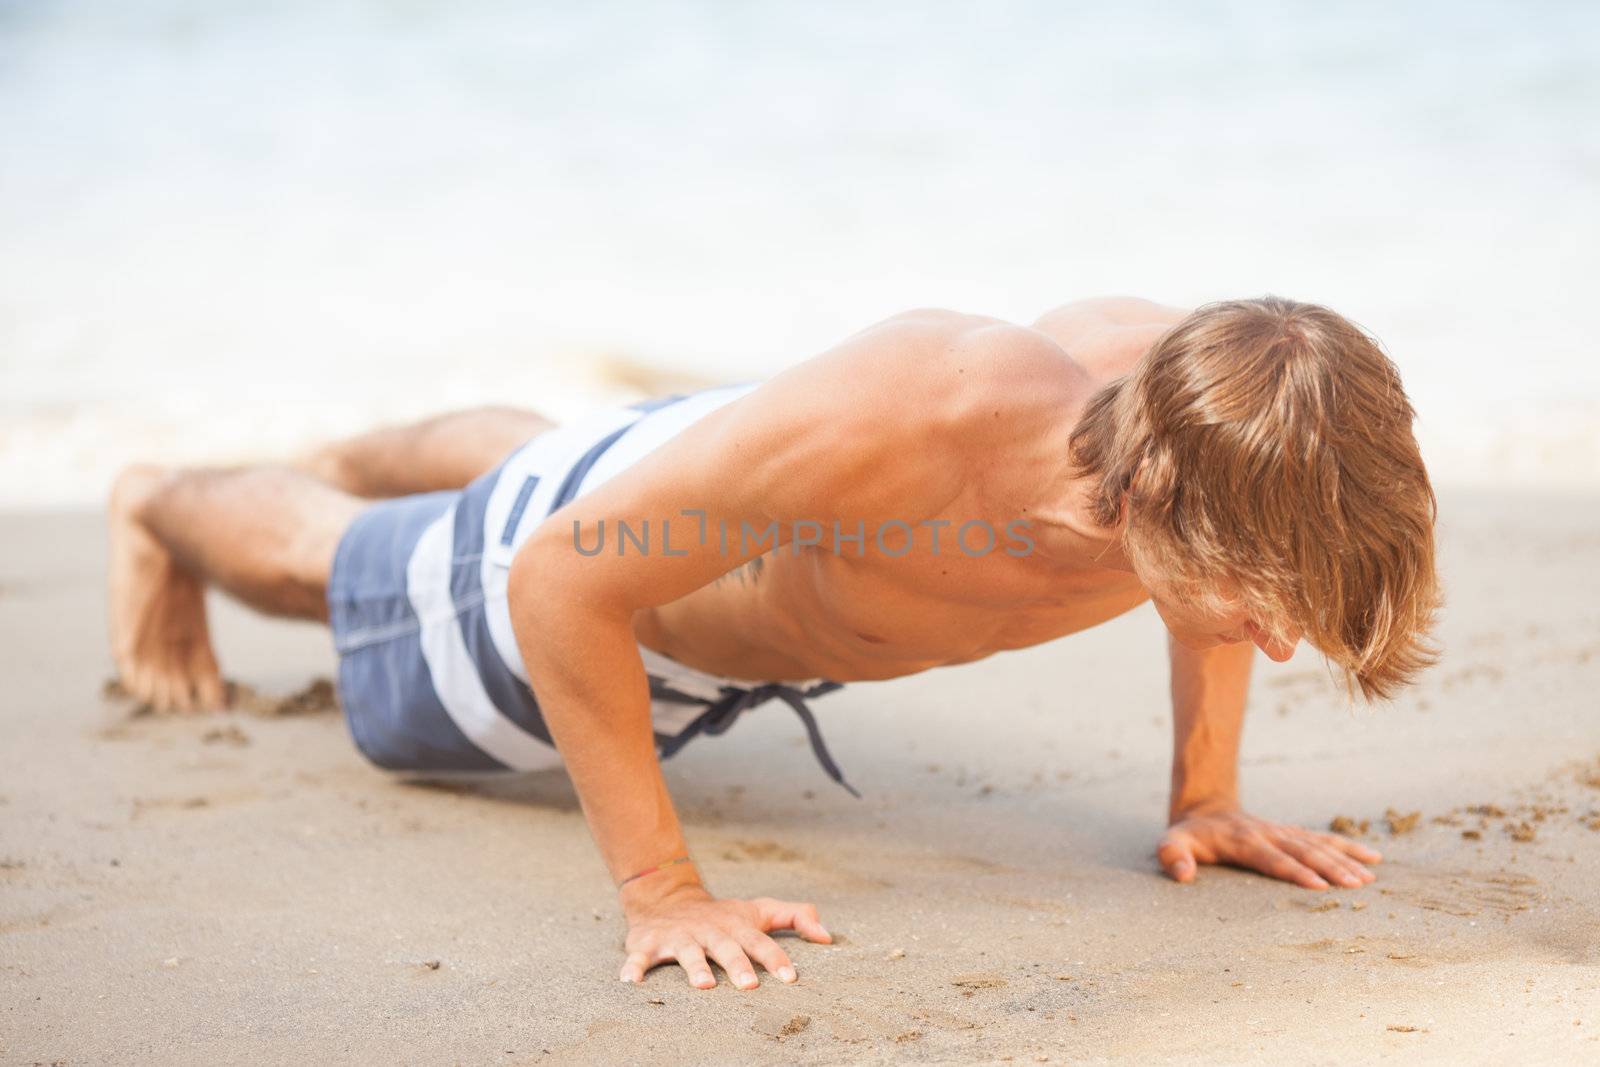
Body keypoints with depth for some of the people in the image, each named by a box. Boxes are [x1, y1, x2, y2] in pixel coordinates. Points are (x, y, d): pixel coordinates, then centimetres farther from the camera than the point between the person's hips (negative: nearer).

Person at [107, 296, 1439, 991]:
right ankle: (159, 505, 64)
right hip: (583, 555, -6)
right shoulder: (901, 413, -54)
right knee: (336, 563, 30)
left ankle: (358, 455, 75)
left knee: (525, 459, 41)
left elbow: (1216, 564, -6)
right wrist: (660, 887, -40)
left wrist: (1205, 794, -11)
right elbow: (560, 579, -42)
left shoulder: (1206, 422, -35)